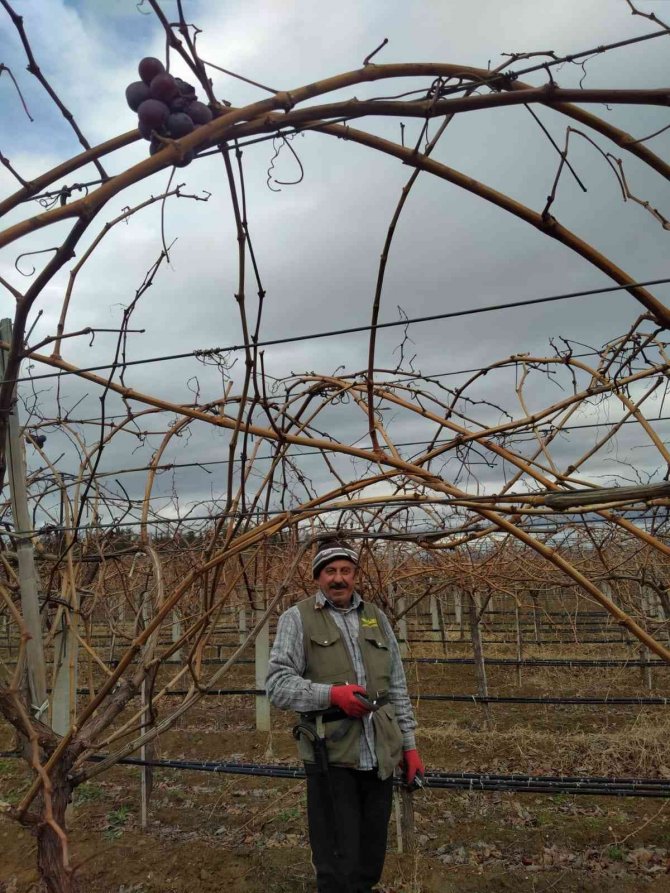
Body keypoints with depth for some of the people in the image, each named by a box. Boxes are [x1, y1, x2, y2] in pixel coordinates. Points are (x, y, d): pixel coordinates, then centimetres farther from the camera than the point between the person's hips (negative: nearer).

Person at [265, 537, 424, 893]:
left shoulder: (376, 617, 12)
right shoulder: (297, 618, -4)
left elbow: (397, 687, 16)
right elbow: (277, 683, -10)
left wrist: (409, 743, 14)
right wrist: (331, 694, -22)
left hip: (379, 756, 5)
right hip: (331, 758, -5)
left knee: (371, 861, 18)